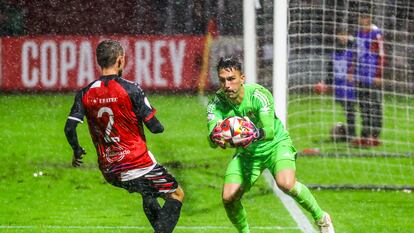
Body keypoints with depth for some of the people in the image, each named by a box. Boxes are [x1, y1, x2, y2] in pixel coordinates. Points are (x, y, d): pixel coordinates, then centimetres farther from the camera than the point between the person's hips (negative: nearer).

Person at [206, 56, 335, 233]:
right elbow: (212, 133, -34)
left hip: (275, 144, -4)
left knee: (286, 184, -30)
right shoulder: (217, 102, -19)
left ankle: (321, 218, -5)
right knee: (228, 198, -11)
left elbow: (270, 131, -40)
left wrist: (257, 134, -64)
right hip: (246, 152, 4)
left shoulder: (259, 95, -28)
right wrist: (215, 138, -60)